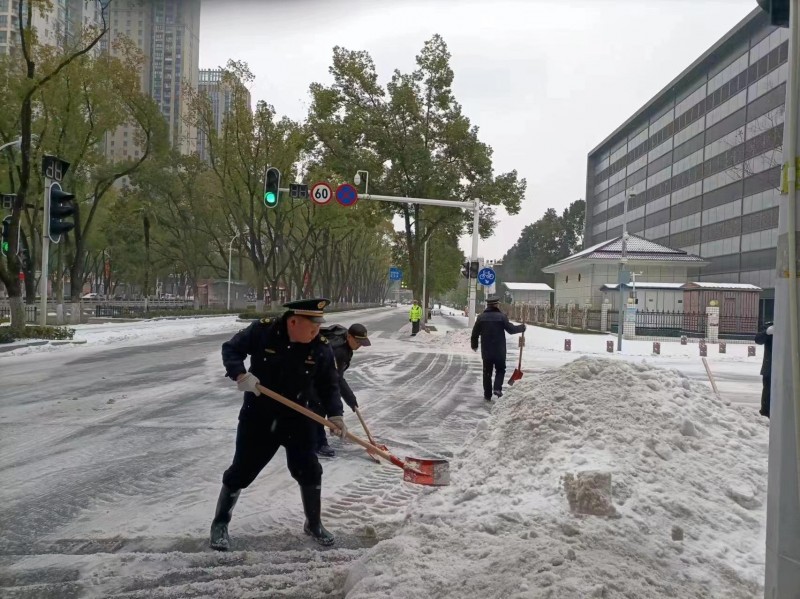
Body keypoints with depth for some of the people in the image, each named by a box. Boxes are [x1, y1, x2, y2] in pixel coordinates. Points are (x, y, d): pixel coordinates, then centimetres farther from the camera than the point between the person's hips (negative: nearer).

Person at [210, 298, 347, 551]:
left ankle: (313, 524, 25)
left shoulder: (321, 348, -12)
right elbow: (230, 349, -6)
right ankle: (220, 524, 25)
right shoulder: (262, 331, -18)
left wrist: (335, 414, -16)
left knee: (309, 471, 2)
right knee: (241, 471, 5)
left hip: (296, 419, 2)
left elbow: (329, 385, -2)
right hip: (257, 417, -2)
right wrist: (240, 374, -23)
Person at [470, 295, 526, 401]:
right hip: (499, 351, -2)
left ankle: (487, 395, 12)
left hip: (486, 351, 2)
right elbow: (511, 329, -6)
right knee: (500, 370, 16)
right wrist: (522, 328, 12)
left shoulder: (481, 317, -1)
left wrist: (474, 345, 20)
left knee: (487, 372, 11)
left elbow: (475, 333, 4)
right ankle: (497, 388, -5)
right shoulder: (501, 317, -9)